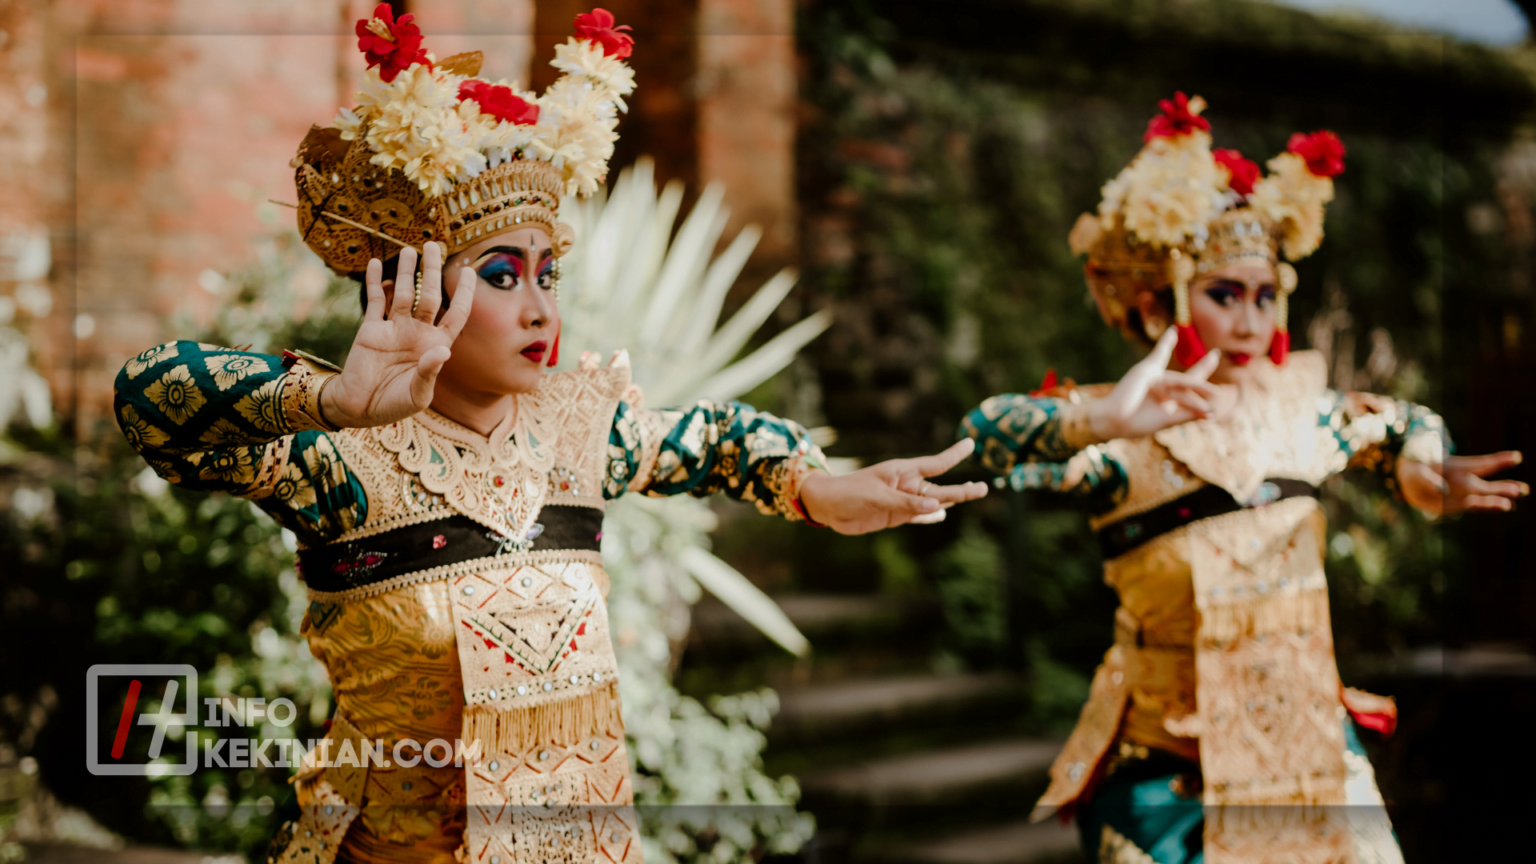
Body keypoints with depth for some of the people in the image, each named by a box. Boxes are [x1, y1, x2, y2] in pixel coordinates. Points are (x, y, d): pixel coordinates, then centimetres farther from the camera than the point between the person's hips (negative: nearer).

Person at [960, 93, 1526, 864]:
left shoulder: (1298, 407, 2)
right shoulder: (1115, 440, -14)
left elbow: (1403, 426, 21)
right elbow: (981, 437, -31)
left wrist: (1429, 476, -1)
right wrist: (1098, 421, -48)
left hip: (1308, 742, 5)